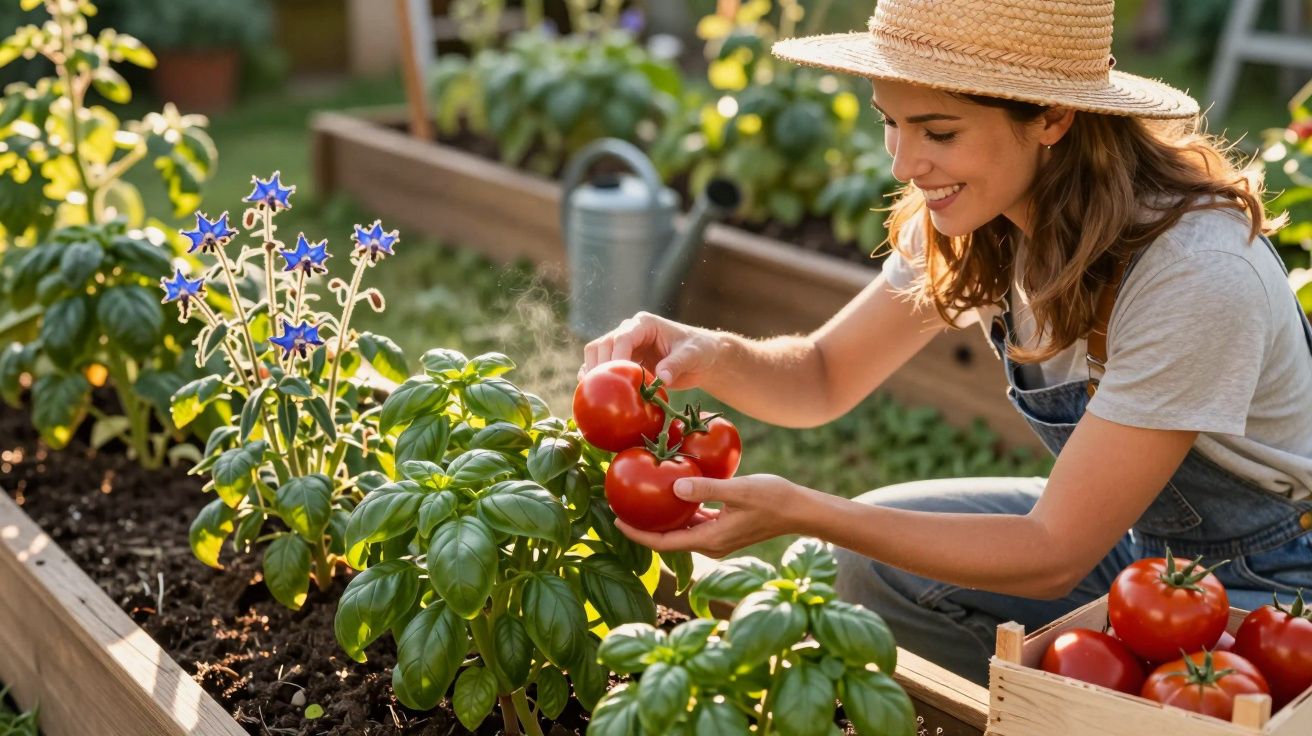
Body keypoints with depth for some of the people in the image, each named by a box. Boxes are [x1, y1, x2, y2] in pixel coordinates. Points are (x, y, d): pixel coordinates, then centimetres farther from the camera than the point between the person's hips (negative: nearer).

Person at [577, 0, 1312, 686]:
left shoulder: (1196, 275, -33)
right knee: (873, 560, -8)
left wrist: (798, 510, -35)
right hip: (1131, 538, 6)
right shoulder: (977, 216, -11)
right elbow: (825, 377, -3)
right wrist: (712, 356, -25)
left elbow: (1054, 555, -29)